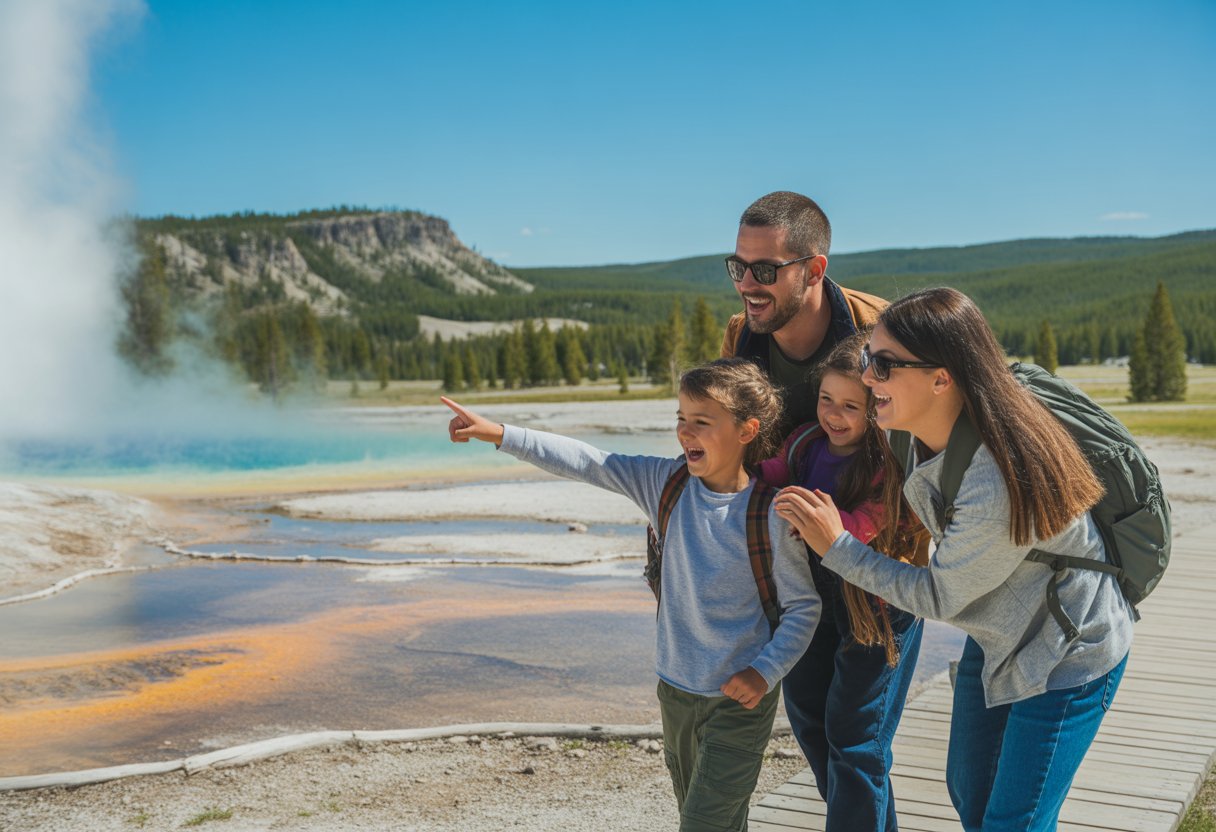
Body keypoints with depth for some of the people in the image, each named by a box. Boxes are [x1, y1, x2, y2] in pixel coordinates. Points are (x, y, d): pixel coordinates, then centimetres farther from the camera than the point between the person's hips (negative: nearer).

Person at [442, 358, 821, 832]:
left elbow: (804, 606, -8)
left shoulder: (770, 514, -17)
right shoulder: (666, 483, -5)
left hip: (739, 699, -5)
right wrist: (499, 434, -15)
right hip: (676, 687, 6)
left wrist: (765, 672, -17)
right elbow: (585, 463, -9)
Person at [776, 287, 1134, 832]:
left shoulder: (998, 485, -39)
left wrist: (835, 547, -22)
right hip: (995, 634, 8)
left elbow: (939, 597, -23)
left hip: (1067, 655, -8)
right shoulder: (928, 431, -15)